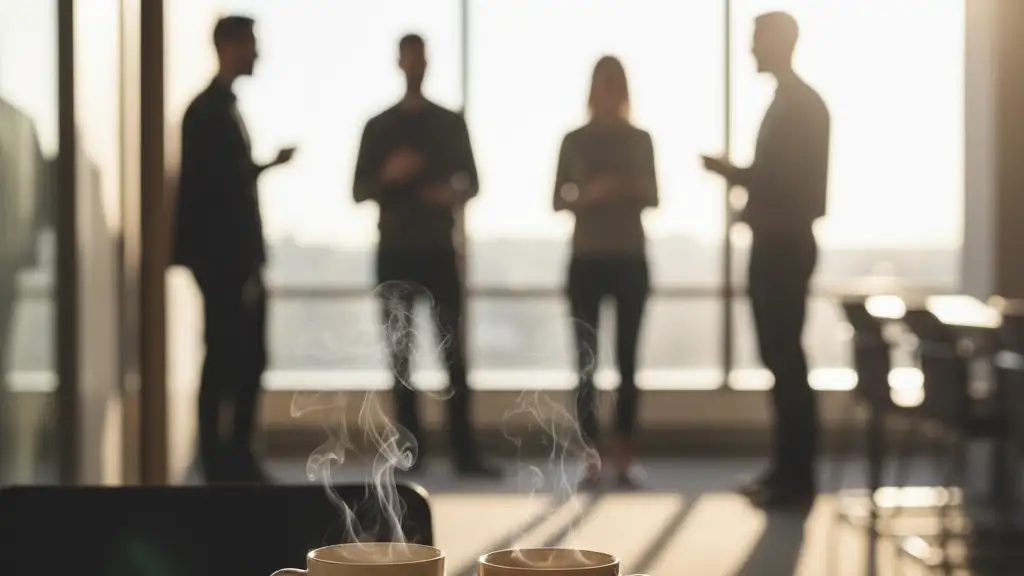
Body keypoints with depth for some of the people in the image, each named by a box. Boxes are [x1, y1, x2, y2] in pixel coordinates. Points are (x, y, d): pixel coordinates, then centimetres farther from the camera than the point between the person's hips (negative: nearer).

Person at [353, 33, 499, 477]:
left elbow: (471, 183, 9)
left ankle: (465, 452, -6)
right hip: (395, 253, 0)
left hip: (439, 250, 0)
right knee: (401, 353, 1)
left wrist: (453, 194, -13)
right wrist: (388, 173, -16)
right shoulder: (378, 127, 6)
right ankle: (410, 451, 5)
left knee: (452, 350, -6)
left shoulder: (450, 123, 8)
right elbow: (359, 192, 4)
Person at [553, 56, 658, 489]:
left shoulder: (640, 139, 7)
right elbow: (558, 200, 3)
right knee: (586, 359, -3)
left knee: (627, 358, -1)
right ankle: (590, 459, -1)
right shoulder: (574, 141, 4)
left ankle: (624, 458, 1)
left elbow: (653, 198, 9)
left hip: (630, 259, 1)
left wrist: (635, 189, -13)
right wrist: (589, 194, -16)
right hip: (587, 259, -1)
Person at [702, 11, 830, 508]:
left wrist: (733, 173, -13)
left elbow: (795, 181, -19)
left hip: (786, 246, -10)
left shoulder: (801, 104, -12)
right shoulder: (787, 102, 17)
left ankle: (797, 478, -6)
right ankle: (785, 469, 16)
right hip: (776, 245, 10)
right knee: (780, 355, 10)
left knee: (785, 356, -9)